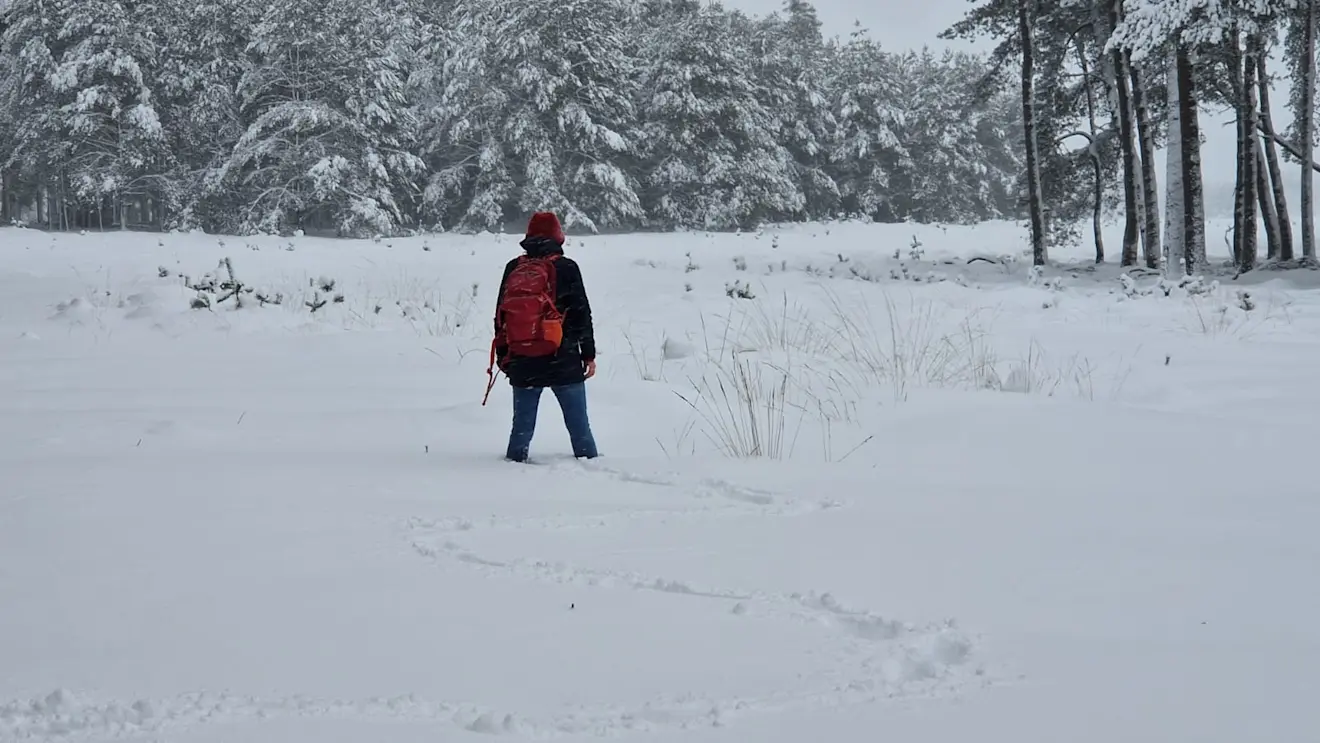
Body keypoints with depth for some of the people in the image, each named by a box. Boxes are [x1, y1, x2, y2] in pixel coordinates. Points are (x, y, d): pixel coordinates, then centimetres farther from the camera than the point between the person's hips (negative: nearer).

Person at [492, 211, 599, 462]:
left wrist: (503, 356, 18)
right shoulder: (566, 268, -5)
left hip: (523, 363, 3)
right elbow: (582, 314, -4)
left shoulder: (513, 269, 4)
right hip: (564, 362, -3)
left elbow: (501, 316, 9)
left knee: (522, 425, 11)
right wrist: (589, 354, 4)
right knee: (578, 424, 5)